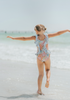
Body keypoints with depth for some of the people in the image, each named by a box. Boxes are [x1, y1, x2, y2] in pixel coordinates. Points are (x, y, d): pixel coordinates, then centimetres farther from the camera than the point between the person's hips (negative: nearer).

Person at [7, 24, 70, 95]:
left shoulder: (35, 37, -6)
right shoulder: (47, 36, -3)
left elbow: (24, 38, -7)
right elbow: (58, 33, 0)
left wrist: (13, 38, 0)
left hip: (39, 57, 0)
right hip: (47, 56, 0)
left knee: (41, 74, 9)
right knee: (48, 69, 25)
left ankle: (39, 90, 2)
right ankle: (48, 79, -6)